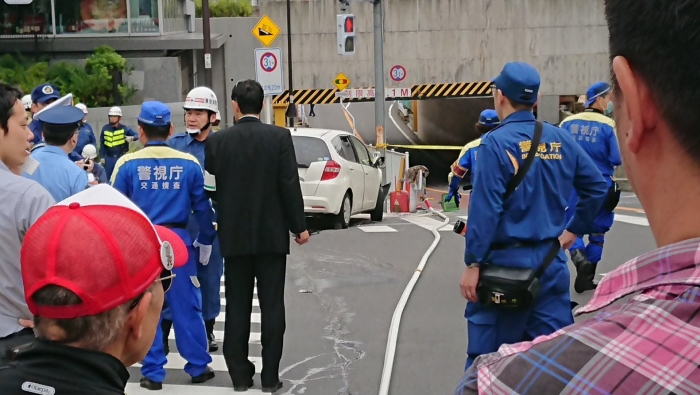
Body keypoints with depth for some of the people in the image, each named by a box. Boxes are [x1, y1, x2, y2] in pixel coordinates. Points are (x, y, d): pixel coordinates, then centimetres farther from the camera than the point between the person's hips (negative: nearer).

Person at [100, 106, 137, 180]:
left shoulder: (125, 128, -5)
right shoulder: (105, 128, 4)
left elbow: (137, 135, -8)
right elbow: (102, 144, 9)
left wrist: (132, 138, -30)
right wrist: (102, 156, 6)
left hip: (121, 158, -3)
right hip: (109, 158, 3)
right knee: (108, 178, 12)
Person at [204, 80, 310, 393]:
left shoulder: (217, 140, -3)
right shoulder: (280, 136, -7)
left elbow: (212, 181, 4)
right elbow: (290, 185, -10)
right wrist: (299, 226, -1)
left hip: (235, 235, 1)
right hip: (272, 234, -1)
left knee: (237, 307, 9)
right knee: (272, 306, 5)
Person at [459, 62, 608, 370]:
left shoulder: (496, 142, -12)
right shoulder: (560, 139, 4)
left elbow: (484, 209, -17)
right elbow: (596, 187, 9)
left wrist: (473, 264, -12)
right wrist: (574, 229, 20)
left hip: (505, 264, -5)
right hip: (551, 261, 5)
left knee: (487, 356, 5)